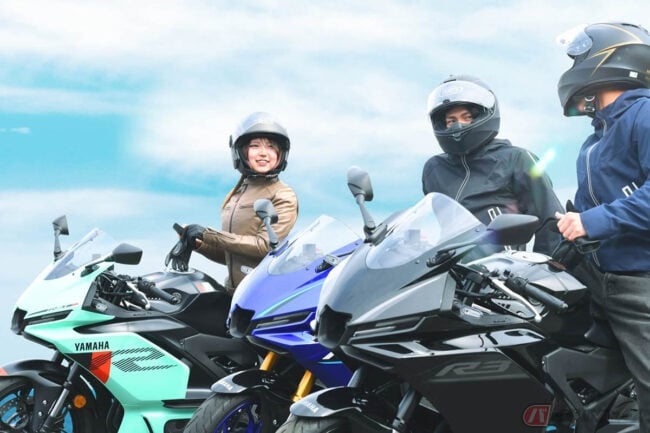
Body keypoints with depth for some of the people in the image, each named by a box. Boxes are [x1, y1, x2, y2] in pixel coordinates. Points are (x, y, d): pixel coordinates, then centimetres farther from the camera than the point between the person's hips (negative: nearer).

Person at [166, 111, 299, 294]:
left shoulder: (283, 196, -3)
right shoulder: (235, 195, 18)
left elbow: (265, 245, -16)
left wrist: (207, 234, -14)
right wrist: (196, 243, 3)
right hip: (233, 293, 7)